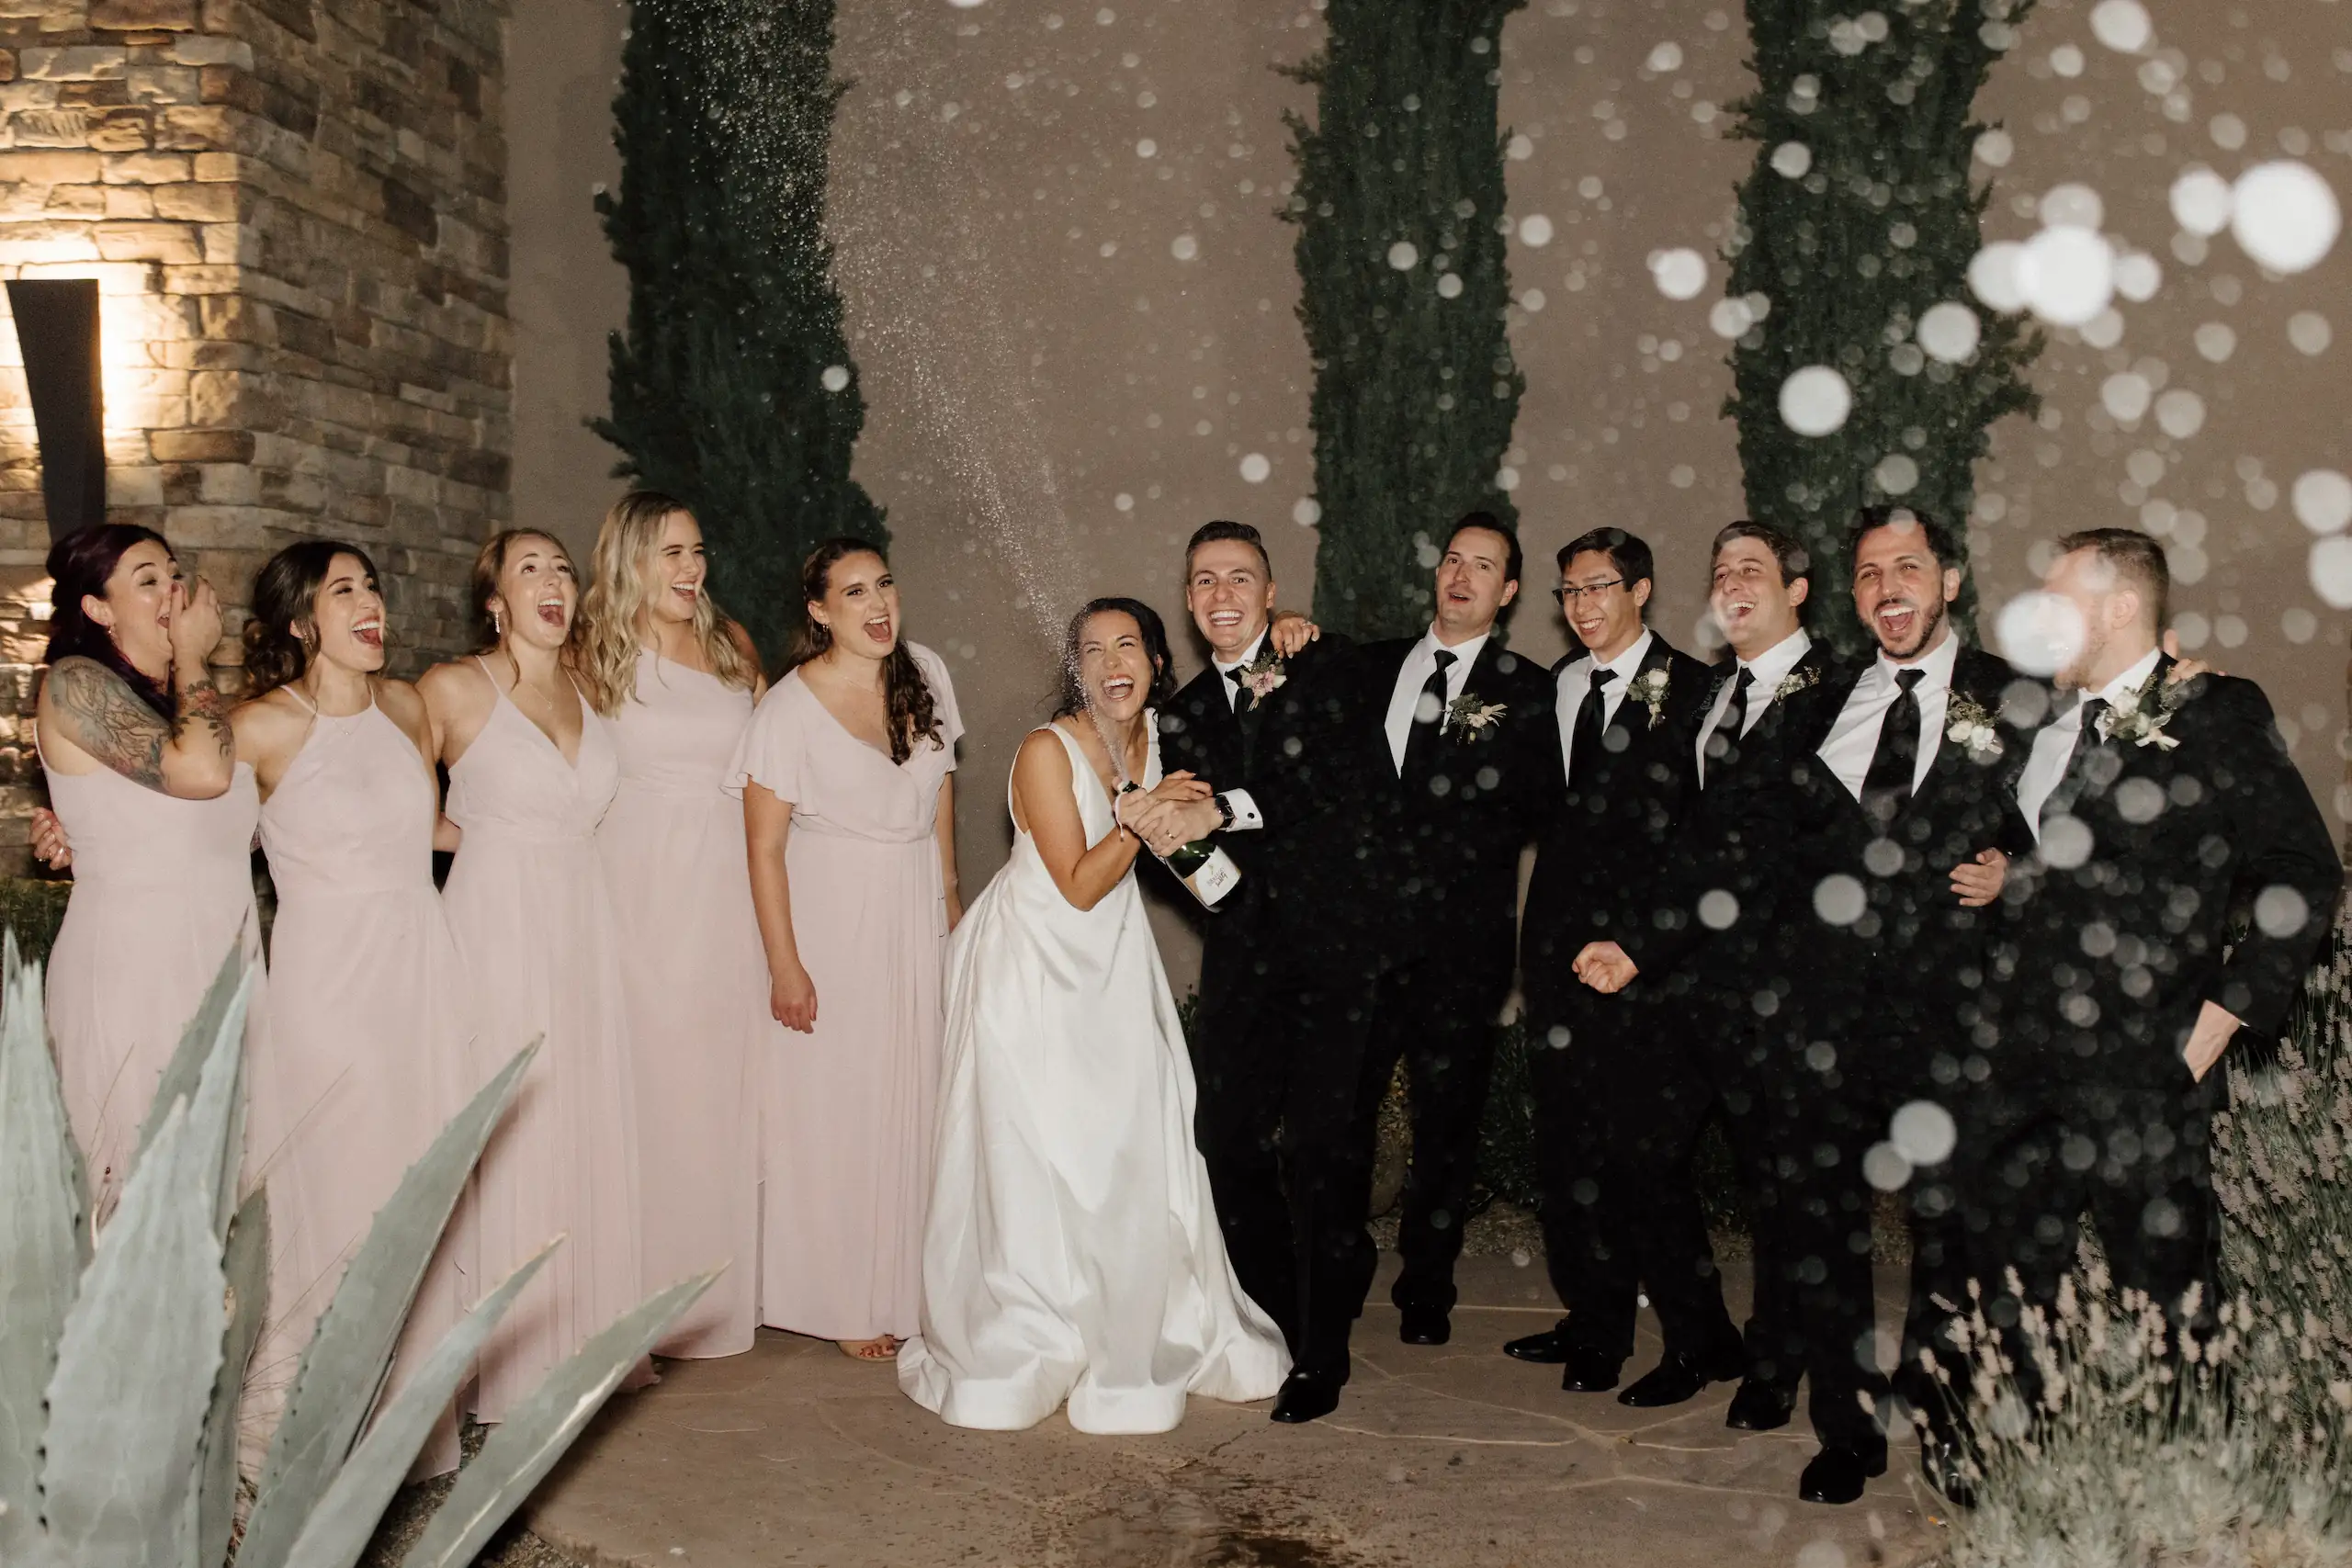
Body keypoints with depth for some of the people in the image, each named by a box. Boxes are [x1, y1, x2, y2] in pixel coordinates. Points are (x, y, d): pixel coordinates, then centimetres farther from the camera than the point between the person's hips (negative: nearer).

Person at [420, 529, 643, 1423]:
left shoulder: (588, 687, 10)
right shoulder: (453, 690, -5)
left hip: (584, 926, 5)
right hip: (497, 922, -5)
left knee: (588, 1133, 8)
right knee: (506, 1141, -3)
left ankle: (585, 1335, 20)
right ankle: (510, 1357, 8)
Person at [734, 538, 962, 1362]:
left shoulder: (925, 674, -1)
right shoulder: (790, 709, -16)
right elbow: (764, 846, -14)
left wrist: (950, 892, 14)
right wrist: (786, 966, -15)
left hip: (916, 915, 5)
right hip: (831, 918, -5)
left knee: (916, 1098, 9)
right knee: (836, 1109, 3)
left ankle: (909, 1286, 24)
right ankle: (845, 1301, 17)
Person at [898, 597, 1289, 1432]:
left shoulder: (1153, 737, 0)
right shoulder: (1047, 751, -18)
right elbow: (1079, 885, -17)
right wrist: (1139, 817, -29)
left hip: (1115, 969, 6)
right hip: (1033, 970, -6)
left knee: (1135, 1148, 7)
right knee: (1032, 1153, 0)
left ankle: (1131, 1342, 25)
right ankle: (1014, 1352, 18)